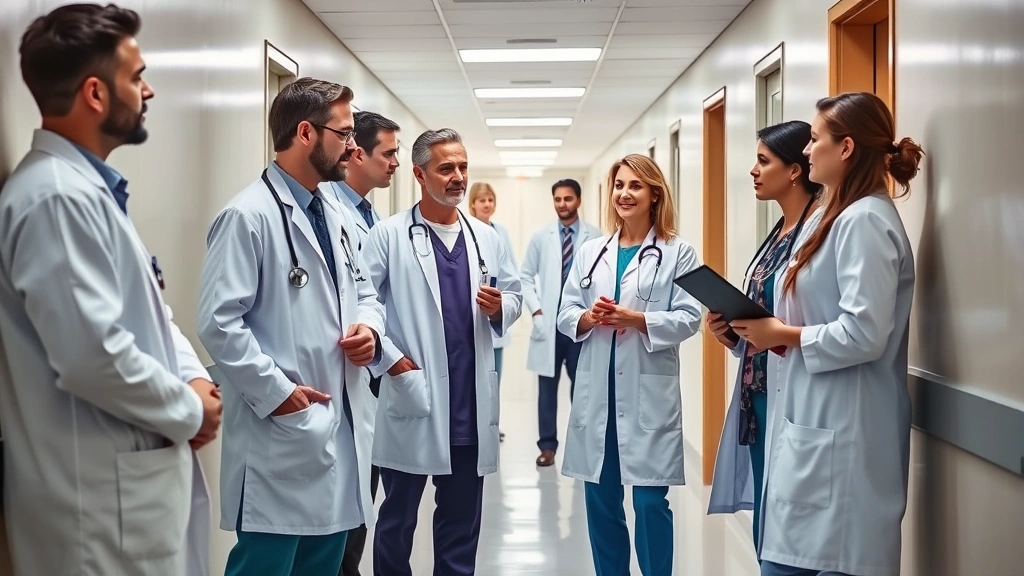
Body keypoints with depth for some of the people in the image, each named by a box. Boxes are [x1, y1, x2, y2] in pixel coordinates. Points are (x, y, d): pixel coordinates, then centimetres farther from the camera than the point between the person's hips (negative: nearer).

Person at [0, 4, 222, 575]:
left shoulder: (92, 186, 13)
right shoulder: (57, 196, -21)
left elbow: (148, 309, 18)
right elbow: (93, 356, -27)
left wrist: (193, 377, 1)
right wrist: (189, 412, -13)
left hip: (141, 466, 10)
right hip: (102, 487, -10)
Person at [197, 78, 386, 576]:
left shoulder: (337, 216, 14)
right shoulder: (248, 215, -14)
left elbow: (363, 292, 23)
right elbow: (218, 322, -19)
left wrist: (370, 327, 1)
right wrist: (275, 390, -18)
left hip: (342, 425, 9)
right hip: (283, 429, -8)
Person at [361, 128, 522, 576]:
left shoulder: (486, 237, 10)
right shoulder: (388, 235, -4)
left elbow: (514, 296, 14)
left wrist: (500, 308, -7)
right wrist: (390, 359, -13)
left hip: (471, 405, 4)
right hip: (412, 400, -4)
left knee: (462, 518, 14)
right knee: (398, 515, 9)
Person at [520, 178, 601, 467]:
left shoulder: (595, 237, -1)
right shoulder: (541, 237, 3)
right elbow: (526, 277, 6)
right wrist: (536, 311, -4)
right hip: (549, 322, 1)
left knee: (582, 385, 8)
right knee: (548, 386, 5)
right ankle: (548, 445, 13)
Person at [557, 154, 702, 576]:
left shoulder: (678, 252, -1)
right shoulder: (590, 251, 11)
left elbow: (689, 317, -7)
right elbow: (565, 314, 8)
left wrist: (637, 319, -19)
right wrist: (588, 317, -13)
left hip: (649, 393, -4)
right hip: (597, 391, 4)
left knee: (650, 501, -1)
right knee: (600, 499, 11)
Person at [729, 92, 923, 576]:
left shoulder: (865, 220, -15)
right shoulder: (845, 216, 16)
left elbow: (863, 334, -23)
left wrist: (784, 335, -11)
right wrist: (775, 331, 4)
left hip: (840, 436, -10)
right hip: (817, 426, 10)